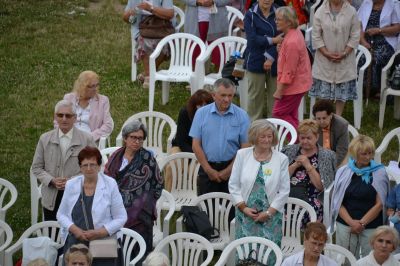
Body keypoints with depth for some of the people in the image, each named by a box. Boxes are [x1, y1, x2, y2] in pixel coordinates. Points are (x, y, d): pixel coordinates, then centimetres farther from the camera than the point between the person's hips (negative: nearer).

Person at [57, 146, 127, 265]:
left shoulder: (110, 184, -2)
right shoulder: (71, 184, 6)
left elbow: (120, 218, -1)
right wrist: (74, 229, -8)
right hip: (74, 243, 2)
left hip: (103, 244, -2)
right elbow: (61, 214, 10)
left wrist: (100, 232, -14)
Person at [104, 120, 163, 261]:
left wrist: (148, 201, 4)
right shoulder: (116, 157, 8)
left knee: (139, 253, -3)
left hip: (139, 215, -3)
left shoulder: (147, 158, -3)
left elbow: (158, 184, 4)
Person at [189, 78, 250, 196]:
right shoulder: (201, 113, 3)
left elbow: (245, 147, -1)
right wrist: (209, 170, -5)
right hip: (207, 168, 1)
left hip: (232, 168, -1)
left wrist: (228, 170, -7)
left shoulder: (241, 116, 1)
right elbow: (196, 145, 1)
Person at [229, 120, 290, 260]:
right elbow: (233, 185, 4)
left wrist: (269, 212, -6)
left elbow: (284, 190, -1)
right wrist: (243, 207, -4)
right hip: (246, 215, 1)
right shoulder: (242, 155, 4)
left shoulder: (281, 159, 1)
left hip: (271, 217, -1)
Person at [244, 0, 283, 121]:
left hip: (274, 62, 1)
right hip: (256, 61, -1)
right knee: (256, 97, 4)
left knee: (275, 97, 2)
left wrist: (271, 58, -14)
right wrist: (272, 40, -10)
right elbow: (252, 39, -10)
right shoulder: (250, 15, -3)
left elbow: (281, 38, -5)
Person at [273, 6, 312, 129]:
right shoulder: (296, 32, 3)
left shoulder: (291, 42, -28)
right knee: (291, 115, 16)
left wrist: (279, 90, -19)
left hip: (293, 85, -10)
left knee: (278, 113, 0)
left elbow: (289, 71, -24)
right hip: (298, 82, 10)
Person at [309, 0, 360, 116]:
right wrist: (326, 53, -12)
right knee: (324, 90, 3)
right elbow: (316, 36, -3)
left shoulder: (351, 12, -5)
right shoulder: (320, 12, -4)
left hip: (344, 59, 0)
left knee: (342, 92, 5)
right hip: (324, 58, 0)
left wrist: (345, 53, -12)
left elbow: (355, 36, -3)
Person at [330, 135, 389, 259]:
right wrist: (351, 222, -9)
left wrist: (362, 223, -8)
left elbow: (379, 203, -3)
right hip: (345, 224, 2)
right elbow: (337, 202, 5)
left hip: (371, 226, -2)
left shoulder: (379, 172, 0)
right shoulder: (343, 172, 6)